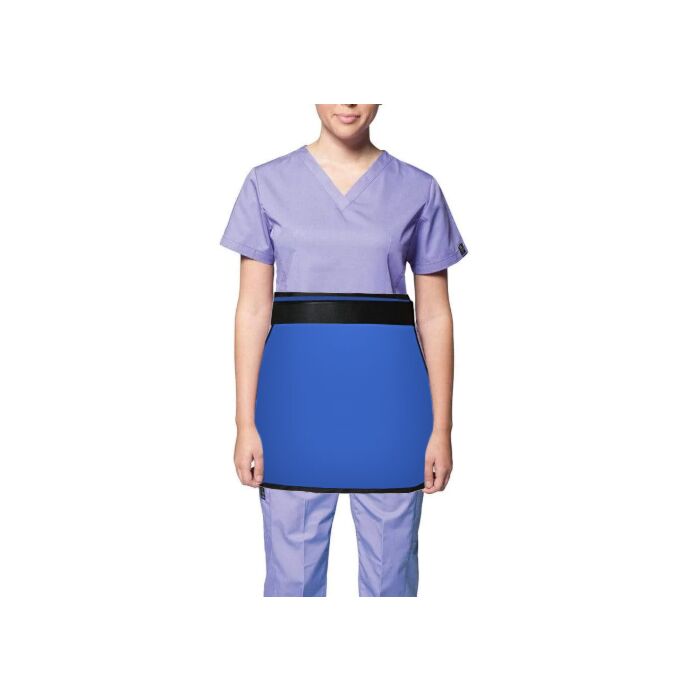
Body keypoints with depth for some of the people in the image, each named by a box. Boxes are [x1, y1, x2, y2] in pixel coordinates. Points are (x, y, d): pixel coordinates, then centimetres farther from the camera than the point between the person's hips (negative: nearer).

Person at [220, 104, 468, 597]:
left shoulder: (418, 190, 4)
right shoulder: (268, 184, 3)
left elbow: (435, 315, 5)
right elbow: (253, 308, 2)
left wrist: (442, 427, 1)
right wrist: (245, 423, -2)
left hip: (388, 393, 0)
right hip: (296, 390, 0)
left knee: (390, 569, 9)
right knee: (292, 571, 8)